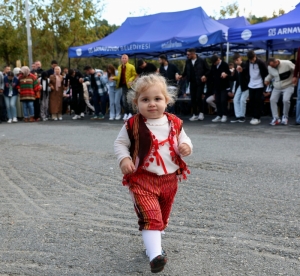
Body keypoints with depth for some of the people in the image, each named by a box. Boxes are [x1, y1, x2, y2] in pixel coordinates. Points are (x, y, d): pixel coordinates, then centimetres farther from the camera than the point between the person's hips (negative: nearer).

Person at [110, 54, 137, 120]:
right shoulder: (119, 67, 13)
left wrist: (130, 80, -22)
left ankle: (130, 113, 5)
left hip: (129, 85, -5)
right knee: (124, 99, 5)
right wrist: (113, 78, 2)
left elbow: (134, 75, -7)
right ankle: (126, 113, 14)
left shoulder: (131, 67, -3)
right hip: (123, 85, 5)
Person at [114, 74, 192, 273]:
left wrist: (186, 147, -13)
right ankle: (155, 255, -17)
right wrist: (124, 159, -17)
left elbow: (184, 141, 10)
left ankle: (152, 246, 41)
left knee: (162, 218, 20)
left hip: (169, 179, 4)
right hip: (143, 178, -4)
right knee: (150, 217, -18)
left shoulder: (174, 123, -2)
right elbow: (120, 143, 0)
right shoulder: (133, 125, -10)